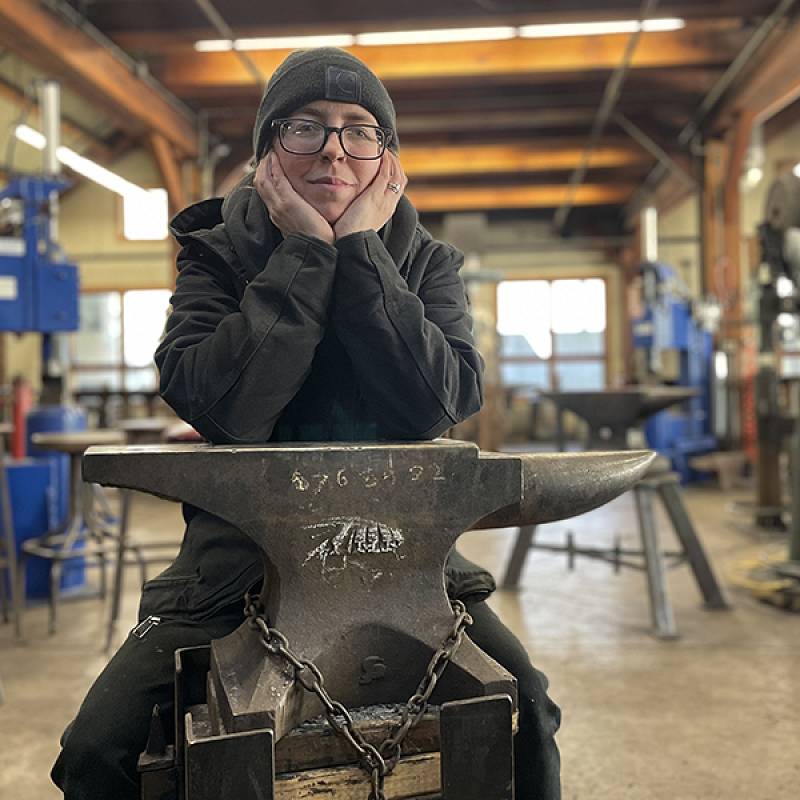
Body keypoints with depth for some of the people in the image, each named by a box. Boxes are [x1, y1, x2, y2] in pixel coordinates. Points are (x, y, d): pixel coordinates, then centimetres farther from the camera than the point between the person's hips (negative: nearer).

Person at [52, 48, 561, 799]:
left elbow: (438, 404, -18)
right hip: (241, 546, 0)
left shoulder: (426, 262, 1)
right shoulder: (217, 252, -2)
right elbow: (219, 406, -21)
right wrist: (304, 253, -19)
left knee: (524, 712, -15)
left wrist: (360, 250, -18)